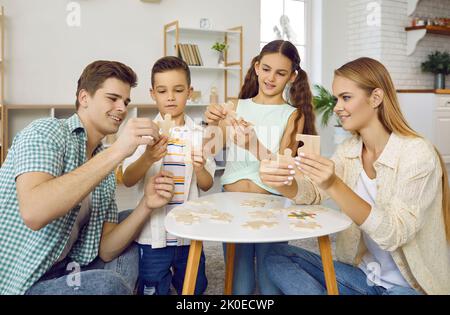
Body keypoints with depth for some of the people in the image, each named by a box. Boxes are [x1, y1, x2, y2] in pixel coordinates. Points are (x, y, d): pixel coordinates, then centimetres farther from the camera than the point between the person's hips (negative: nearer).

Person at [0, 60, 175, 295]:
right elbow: (33, 213, -33)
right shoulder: (47, 131, -14)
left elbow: (105, 251, 2)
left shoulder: (106, 167, 8)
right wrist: (116, 152, -33)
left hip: (61, 271, 8)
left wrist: (146, 206, -14)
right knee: (109, 285, -28)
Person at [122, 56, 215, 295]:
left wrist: (200, 170, -17)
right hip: (153, 233, -2)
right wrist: (147, 158, -28)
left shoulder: (198, 134, 2)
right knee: (154, 290, 9)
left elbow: (207, 185, 4)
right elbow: (127, 180, -9)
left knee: (194, 289, 15)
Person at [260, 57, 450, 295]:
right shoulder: (347, 151, 2)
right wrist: (280, 180, -30)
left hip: (413, 284, -6)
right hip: (363, 275, 6)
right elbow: (311, 192, -8)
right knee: (276, 257, -10)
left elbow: (394, 234, -25)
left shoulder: (417, 154, -19)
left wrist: (334, 186, -37)